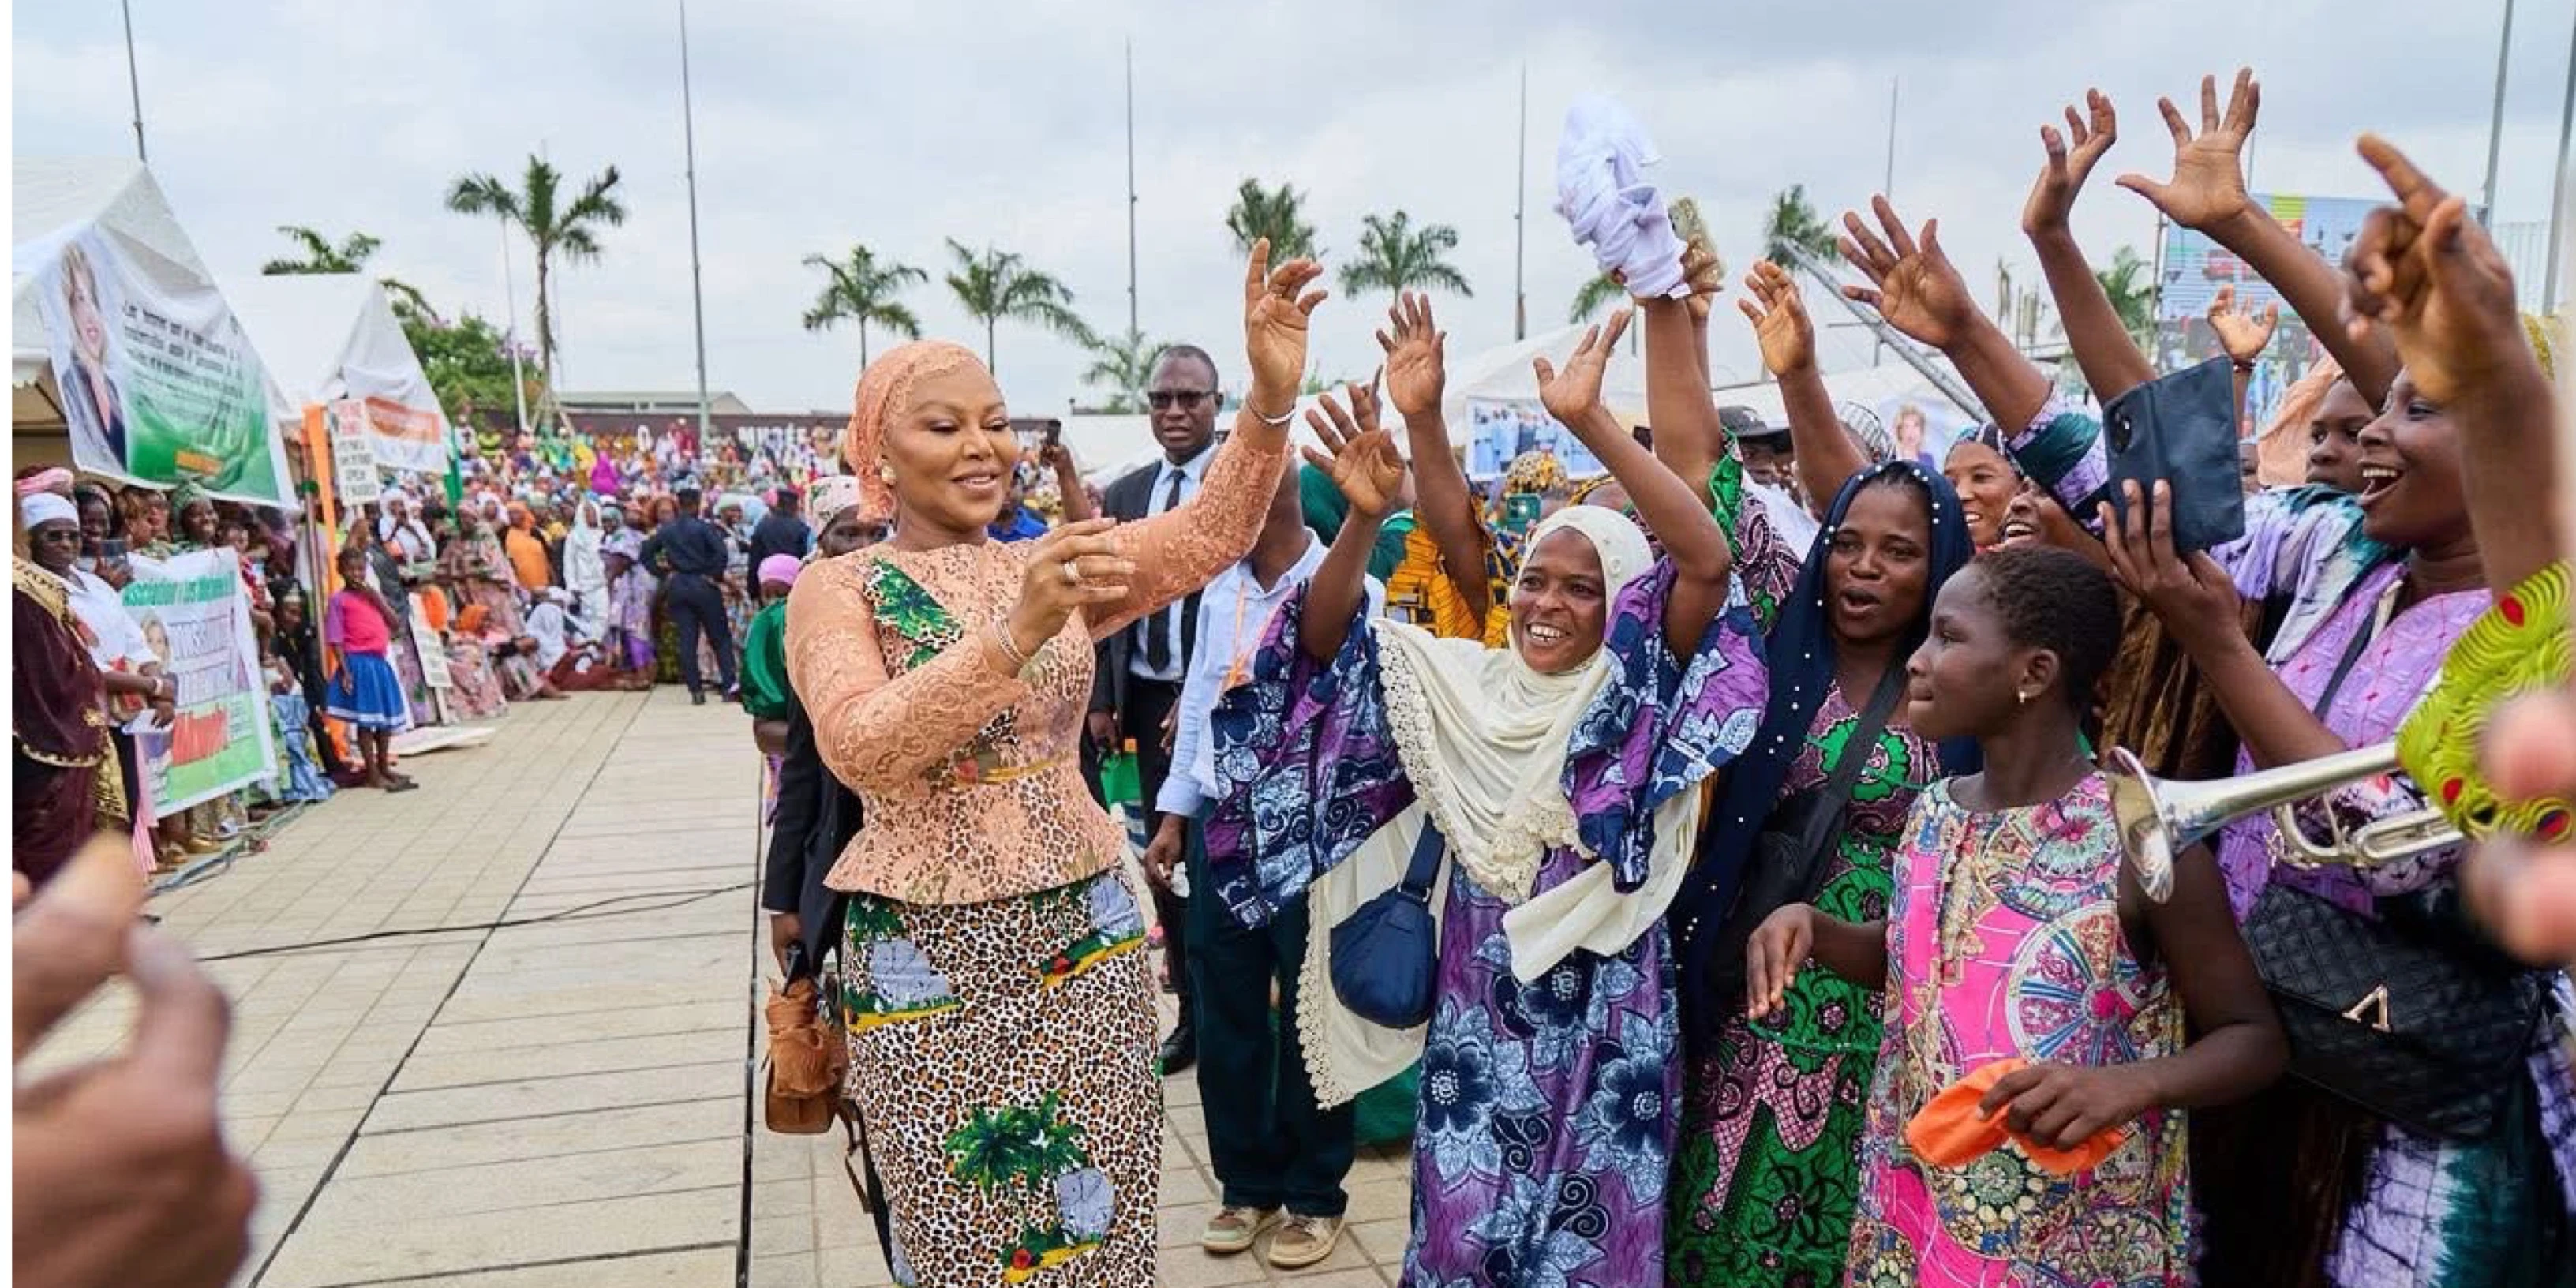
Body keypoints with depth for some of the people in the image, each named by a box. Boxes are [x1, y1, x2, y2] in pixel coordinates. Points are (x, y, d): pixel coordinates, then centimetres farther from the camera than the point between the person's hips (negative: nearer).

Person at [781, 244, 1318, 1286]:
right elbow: (861, 749, -23)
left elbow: (1206, 535, -9)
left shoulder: (1054, 567, 6)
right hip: (927, 962, -3)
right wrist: (1014, 632, -35)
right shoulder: (837, 591, -6)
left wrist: (1270, 399, -24)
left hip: (1082, 935, 4)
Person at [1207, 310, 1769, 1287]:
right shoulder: (1464, 682, 3)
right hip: (1476, 999, 3)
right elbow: (1329, 640, -3)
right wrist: (1364, 520, -21)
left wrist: (1589, 423, -30)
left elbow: (1709, 562, -22)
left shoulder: (1640, 692, -7)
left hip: (1602, 1007, -2)